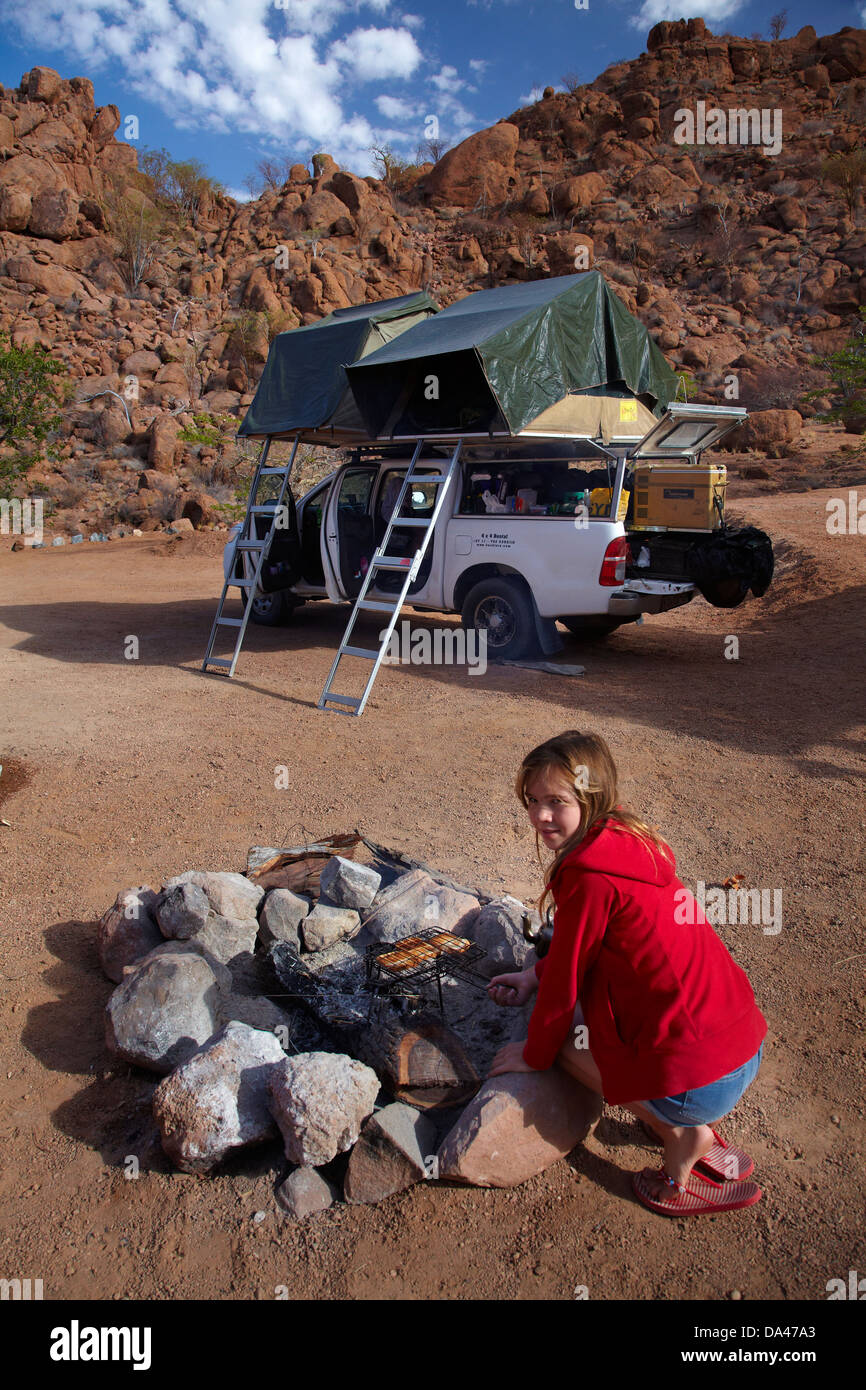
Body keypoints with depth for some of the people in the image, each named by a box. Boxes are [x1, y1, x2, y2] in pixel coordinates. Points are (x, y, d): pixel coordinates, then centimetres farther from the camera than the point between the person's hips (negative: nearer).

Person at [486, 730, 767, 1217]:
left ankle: (683, 1136, 9)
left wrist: (534, 1054, 7)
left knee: (564, 1030, 9)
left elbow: (566, 977, -8)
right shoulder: (628, 838, 6)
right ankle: (700, 1134, 23)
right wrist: (536, 974, 21)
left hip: (702, 1080, -8)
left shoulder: (589, 874, -20)